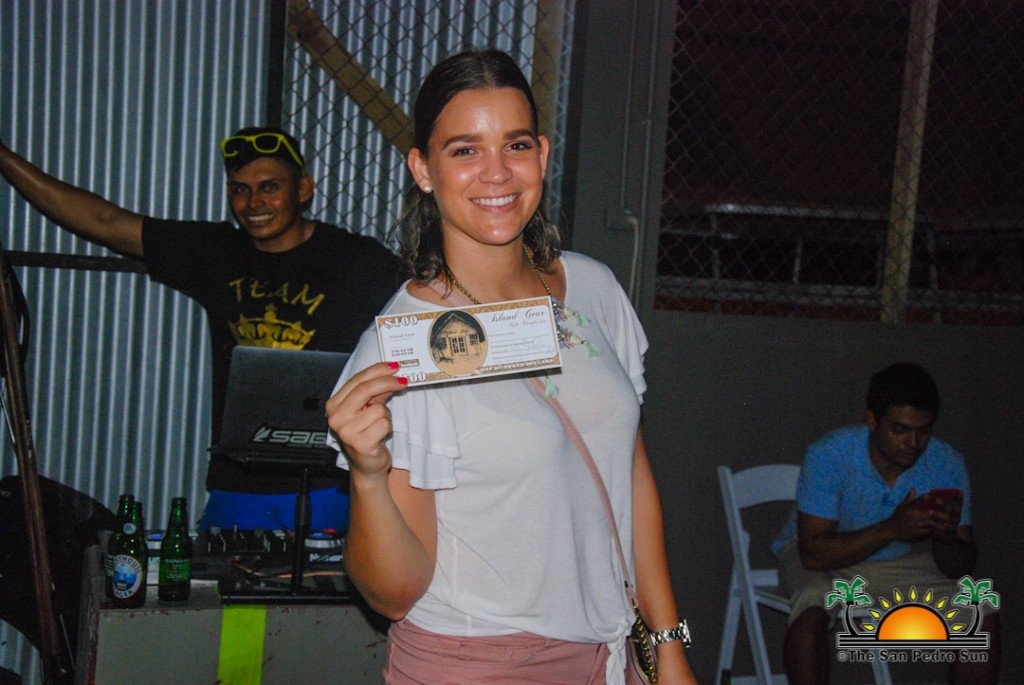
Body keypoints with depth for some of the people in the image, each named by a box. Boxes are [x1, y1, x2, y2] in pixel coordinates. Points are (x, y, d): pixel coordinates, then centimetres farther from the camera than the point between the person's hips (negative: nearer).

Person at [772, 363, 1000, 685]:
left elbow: (961, 567, -11)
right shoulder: (828, 455, -28)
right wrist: (891, 529, -42)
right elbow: (814, 553, -31)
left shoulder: (948, 464, -17)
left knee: (983, 612, -15)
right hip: (826, 555, -4)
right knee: (812, 607, -36)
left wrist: (946, 538, -35)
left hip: (902, 560, 4)